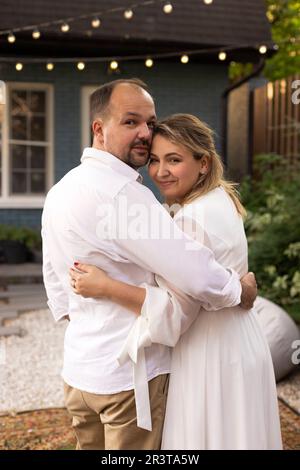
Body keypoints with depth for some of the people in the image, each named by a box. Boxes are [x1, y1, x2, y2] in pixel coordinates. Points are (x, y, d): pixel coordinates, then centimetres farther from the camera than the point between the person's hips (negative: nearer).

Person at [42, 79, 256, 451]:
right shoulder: (121, 193, -23)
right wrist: (242, 290, -7)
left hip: (78, 370, 8)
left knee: (91, 447, 22)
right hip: (129, 374, -8)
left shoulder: (60, 190, 6)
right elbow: (196, 275, -26)